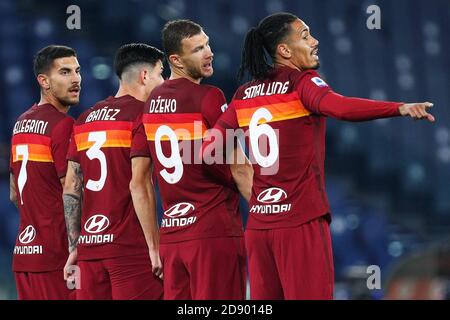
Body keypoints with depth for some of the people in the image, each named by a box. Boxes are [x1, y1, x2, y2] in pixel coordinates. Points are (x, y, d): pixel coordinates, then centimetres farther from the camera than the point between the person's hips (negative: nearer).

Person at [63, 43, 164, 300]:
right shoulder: (141, 115, -6)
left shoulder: (84, 121, 15)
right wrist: (155, 247, -13)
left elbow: (71, 191, 14)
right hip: (131, 248, -7)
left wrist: (74, 248, 16)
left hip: (89, 248, 7)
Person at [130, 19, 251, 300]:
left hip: (171, 234, 6)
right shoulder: (209, 98, -8)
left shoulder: (150, 104, 11)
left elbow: (138, 184, 12)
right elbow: (239, 171, -10)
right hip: (215, 232, -6)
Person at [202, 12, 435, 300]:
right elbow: (340, 107, -27)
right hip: (302, 222, -6)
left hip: (258, 222, 6)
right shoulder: (303, 83, -7)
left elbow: (209, 150, 8)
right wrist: (400, 108, -37)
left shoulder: (243, 96, 11)